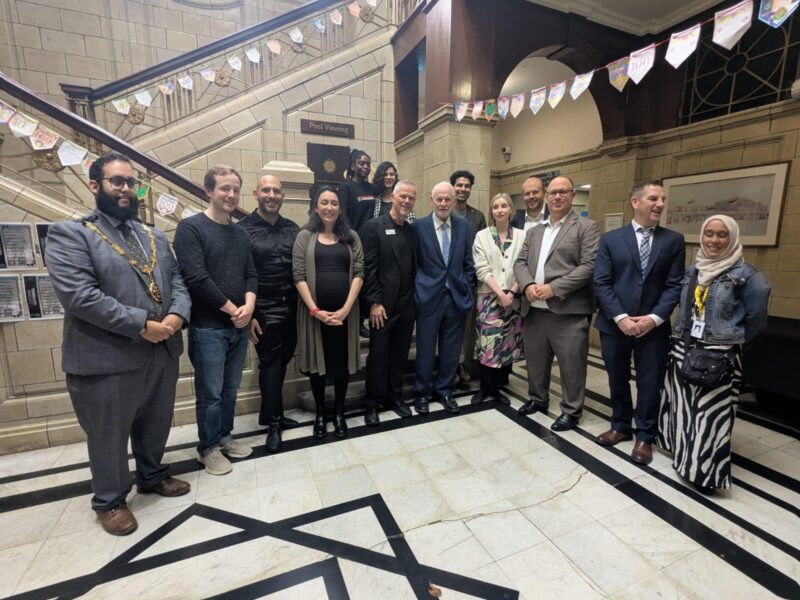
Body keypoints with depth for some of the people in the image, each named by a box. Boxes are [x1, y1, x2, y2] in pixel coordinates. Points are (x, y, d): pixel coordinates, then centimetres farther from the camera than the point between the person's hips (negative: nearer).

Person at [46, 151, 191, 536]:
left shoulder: (155, 237, 13)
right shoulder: (69, 234, -7)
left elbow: (177, 281, 8)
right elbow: (79, 295, -19)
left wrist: (176, 315, -12)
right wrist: (142, 325, -21)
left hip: (162, 352, 6)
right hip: (107, 358, -5)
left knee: (155, 425, 21)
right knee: (109, 435, 13)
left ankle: (152, 476, 44)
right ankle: (110, 500, 35)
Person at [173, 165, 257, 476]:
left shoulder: (241, 234, 12)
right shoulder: (190, 227, -8)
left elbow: (251, 274, 9)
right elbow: (196, 278, -17)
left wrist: (249, 306, -9)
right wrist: (233, 310, -13)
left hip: (238, 326, 6)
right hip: (208, 328, -6)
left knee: (230, 389, 16)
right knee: (210, 393, 5)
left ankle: (224, 437, 34)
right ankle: (208, 448, 25)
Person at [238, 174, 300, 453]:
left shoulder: (292, 228, 9)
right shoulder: (243, 229, -4)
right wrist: (248, 314, -9)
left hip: (292, 307, 5)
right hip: (264, 309, -4)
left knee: (282, 362, 13)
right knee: (271, 365, 4)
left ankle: (271, 414, 33)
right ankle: (274, 422, 21)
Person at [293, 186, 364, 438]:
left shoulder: (351, 237, 7)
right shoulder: (305, 236, 3)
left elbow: (359, 273, 0)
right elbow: (299, 276, -3)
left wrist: (346, 309, -10)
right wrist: (315, 310, -12)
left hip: (345, 311, 1)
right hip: (314, 312, -1)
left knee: (342, 362, 9)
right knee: (318, 362, 11)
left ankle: (339, 412, 28)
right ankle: (320, 413, 29)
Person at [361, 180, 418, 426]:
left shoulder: (413, 231, 11)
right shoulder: (374, 226, -5)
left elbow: (415, 268, 13)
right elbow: (368, 268, -11)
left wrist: (416, 299, 8)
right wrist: (374, 302, -15)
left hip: (407, 305, 5)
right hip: (383, 305, -5)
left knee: (400, 354, 13)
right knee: (378, 355, 5)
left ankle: (394, 397, 30)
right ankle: (373, 403, 20)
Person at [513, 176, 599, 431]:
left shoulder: (586, 227, 0)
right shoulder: (534, 231, 17)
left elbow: (589, 266, -11)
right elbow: (520, 262, 10)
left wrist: (554, 288, -18)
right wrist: (528, 285, -11)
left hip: (568, 311, -5)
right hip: (534, 310, 5)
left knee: (571, 365, 5)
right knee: (535, 360, 17)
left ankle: (571, 411, 23)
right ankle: (537, 399, 37)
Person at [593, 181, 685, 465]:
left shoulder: (673, 240, 4)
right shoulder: (611, 239, 1)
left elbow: (674, 285, -1)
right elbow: (601, 283, -5)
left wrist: (654, 318, -14)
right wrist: (620, 318, -14)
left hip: (653, 327, 0)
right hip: (614, 325, 0)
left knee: (650, 384, 9)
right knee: (617, 380, 14)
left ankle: (645, 436, 27)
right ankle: (620, 426, 34)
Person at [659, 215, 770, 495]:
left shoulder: (744, 273, -6)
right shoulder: (692, 270, 8)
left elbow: (757, 316, 1)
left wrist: (733, 338, 10)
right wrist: (682, 337, 15)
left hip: (719, 354, -5)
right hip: (683, 349, 5)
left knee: (711, 412, 1)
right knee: (682, 406, 14)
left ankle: (705, 471, 14)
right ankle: (685, 455, 32)